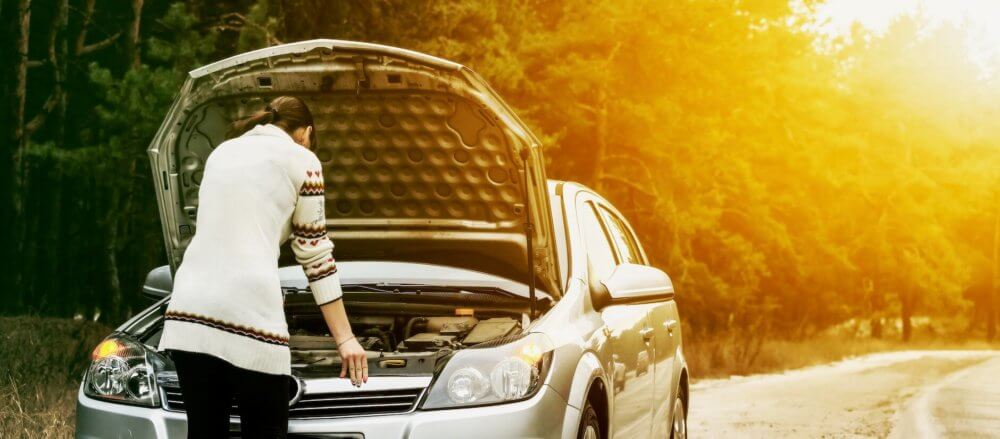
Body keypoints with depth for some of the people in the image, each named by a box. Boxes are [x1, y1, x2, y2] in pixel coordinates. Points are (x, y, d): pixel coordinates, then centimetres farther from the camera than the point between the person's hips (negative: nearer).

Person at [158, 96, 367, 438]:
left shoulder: (222, 153, 26)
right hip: (247, 315, -5)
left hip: (189, 313, 6)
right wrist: (345, 338, 11)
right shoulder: (301, 160, 8)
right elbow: (316, 254, 8)